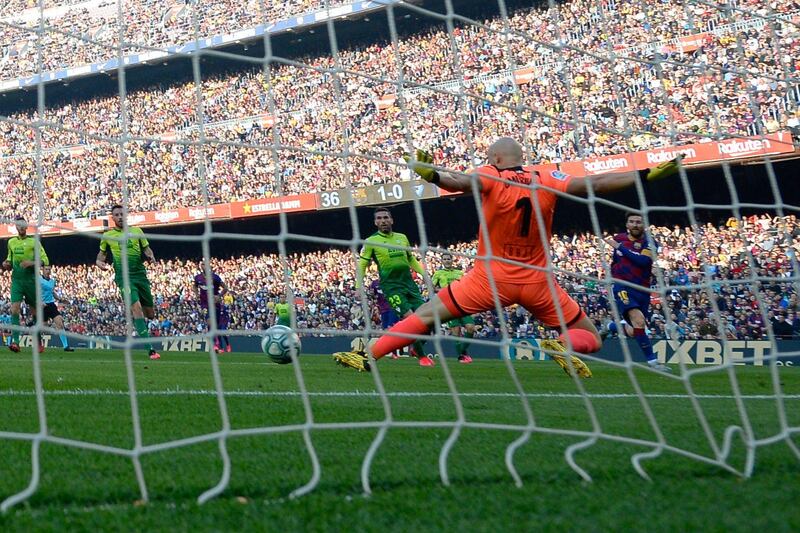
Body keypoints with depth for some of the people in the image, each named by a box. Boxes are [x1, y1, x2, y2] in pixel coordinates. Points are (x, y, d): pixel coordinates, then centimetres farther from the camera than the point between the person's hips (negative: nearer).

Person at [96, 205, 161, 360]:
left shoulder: (136, 231, 9)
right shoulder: (107, 236, 8)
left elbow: (146, 248, 14)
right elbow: (102, 253, 20)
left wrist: (150, 256, -8)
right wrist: (99, 261, -1)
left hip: (140, 275, 3)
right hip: (124, 276, -3)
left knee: (150, 314, 7)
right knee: (136, 308, -22)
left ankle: (141, 325, 47)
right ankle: (151, 349, -24)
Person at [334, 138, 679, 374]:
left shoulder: (491, 177, -9)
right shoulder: (547, 181, -3)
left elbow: (463, 182, -31)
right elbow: (595, 184, -5)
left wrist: (432, 176, -49)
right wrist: (648, 174, -1)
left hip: (492, 278, -1)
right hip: (537, 282, 1)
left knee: (426, 316, 7)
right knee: (590, 337, 12)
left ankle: (367, 357, -3)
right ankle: (564, 347, -22)